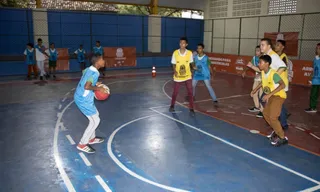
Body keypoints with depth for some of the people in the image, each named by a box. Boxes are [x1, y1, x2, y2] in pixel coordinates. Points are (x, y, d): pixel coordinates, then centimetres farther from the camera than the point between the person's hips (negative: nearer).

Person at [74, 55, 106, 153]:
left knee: (95, 115, 23)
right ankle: (82, 144, 6)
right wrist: (98, 88, -16)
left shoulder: (88, 69, 8)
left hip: (80, 97, 10)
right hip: (84, 100, -10)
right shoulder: (94, 73, -20)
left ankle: (91, 138, 35)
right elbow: (86, 87, -30)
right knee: (95, 120, -1)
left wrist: (95, 84, 16)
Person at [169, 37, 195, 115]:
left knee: (190, 93, -6)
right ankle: (172, 106, 35)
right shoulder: (175, 53, -9)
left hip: (187, 76, 0)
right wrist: (175, 71, -18)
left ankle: (191, 109, 6)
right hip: (178, 76, 0)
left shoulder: (189, 53, -8)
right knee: (175, 92, 10)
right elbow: (173, 64, -1)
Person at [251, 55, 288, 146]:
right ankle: (276, 131, 35)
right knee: (266, 113, 16)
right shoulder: (263, 72, -4)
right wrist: (256, 89, 11)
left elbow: (283, 85, -38)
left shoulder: (273, 73, -29)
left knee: (273, 117, -16)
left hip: (278, 96, -9)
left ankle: (283, 138, -1)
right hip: (271, 96, 9)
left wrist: (269, 94, -41)